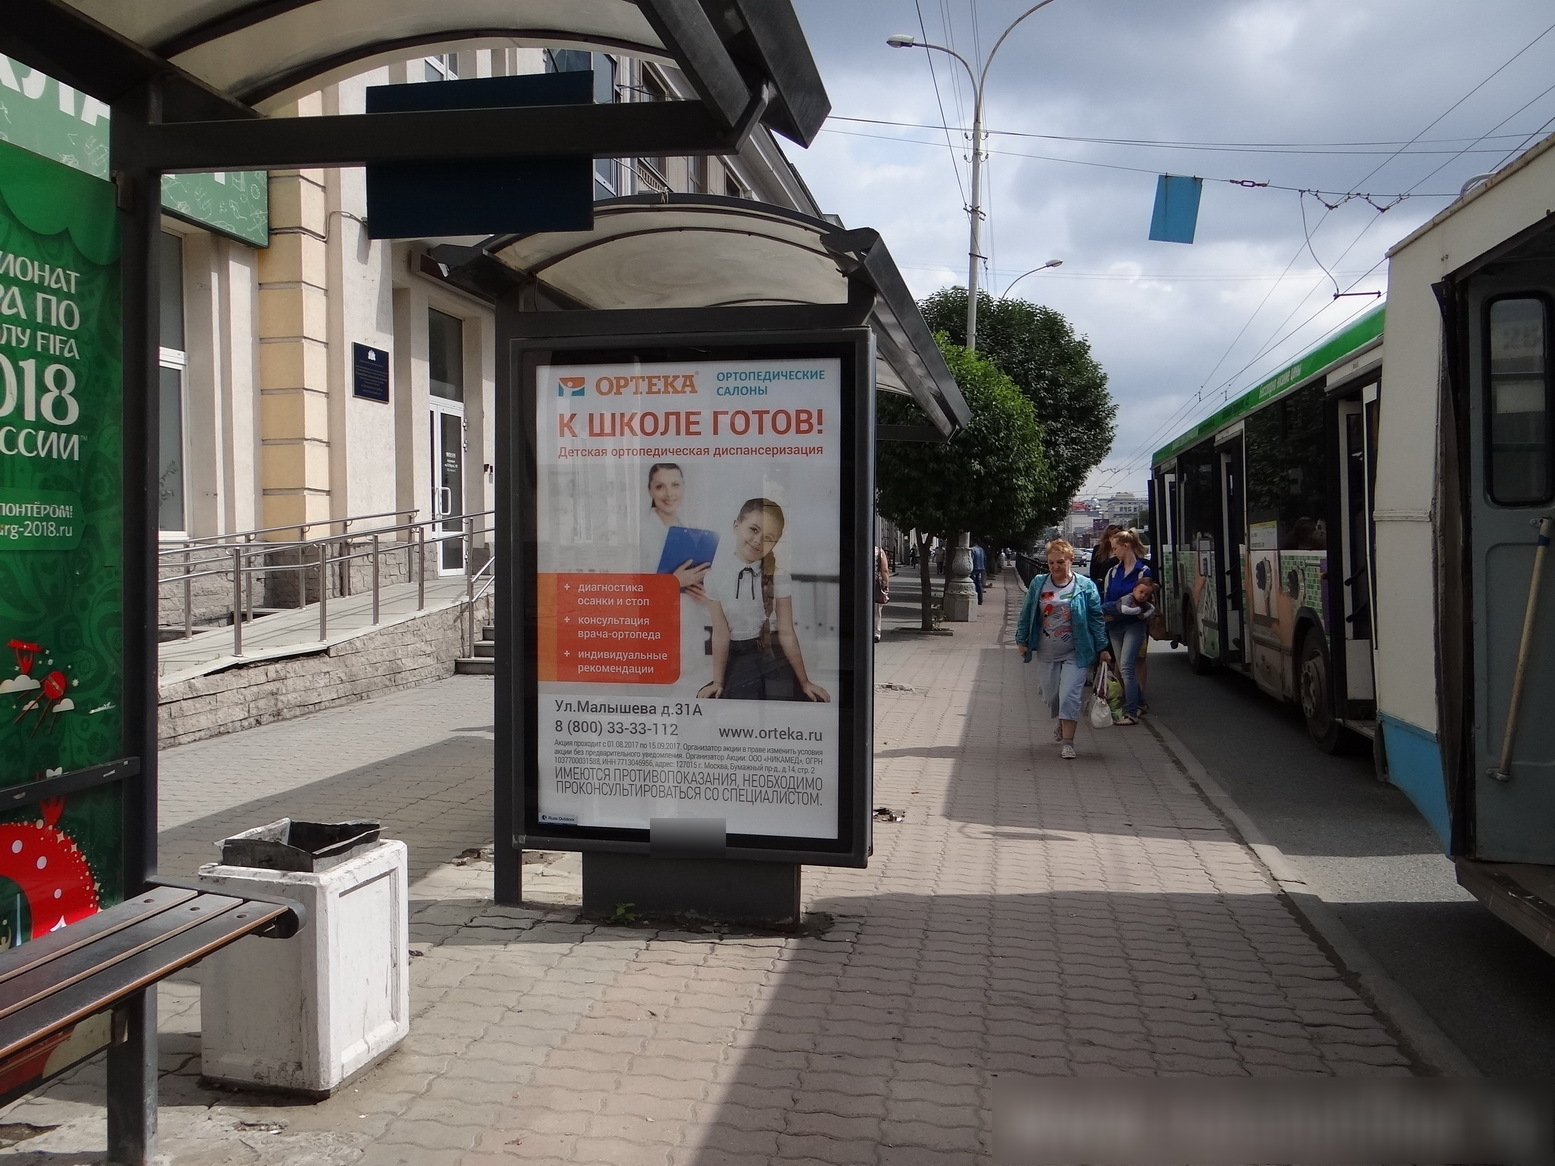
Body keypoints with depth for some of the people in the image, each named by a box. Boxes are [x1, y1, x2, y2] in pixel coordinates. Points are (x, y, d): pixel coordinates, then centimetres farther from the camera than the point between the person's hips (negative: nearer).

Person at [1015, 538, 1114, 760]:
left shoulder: (1085, 586, -5)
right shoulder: (1038, 584, 2)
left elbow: (1096, 619, -1)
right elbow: (1026, 614, 9)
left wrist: (1102, 649, -1)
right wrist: (1022, 640, 8)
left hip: (1076, 654, -3)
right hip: (1047, 653, 3)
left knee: (1069, 696, -11)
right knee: (1051, 695, 14)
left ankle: (1067, 742, -6)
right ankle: (1059, 724, 43)